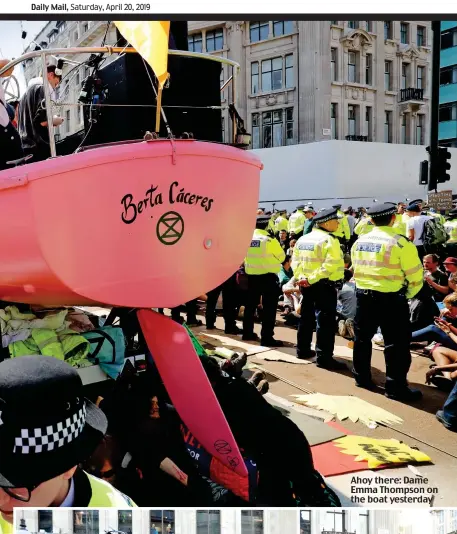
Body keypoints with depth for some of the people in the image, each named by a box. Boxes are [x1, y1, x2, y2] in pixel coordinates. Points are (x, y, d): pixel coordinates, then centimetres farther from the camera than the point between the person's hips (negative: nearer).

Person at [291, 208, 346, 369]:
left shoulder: (303, 239, 12)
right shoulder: (329, 240, -13)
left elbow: (295, 260, 8)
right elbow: (330, 264, -24)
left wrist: (301, 276, -2)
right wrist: (313, 278, -20)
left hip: (306, 284, 8)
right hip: (324, 285, -8)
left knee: (306, 317, 19)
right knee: (325, 321, -4)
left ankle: (303, 350, 28)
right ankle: (324, 357, -3)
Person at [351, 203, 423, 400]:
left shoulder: (359, 242, 5)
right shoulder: (400, 243, -13)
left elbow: (356, 269, 11)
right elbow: (415, 275, -10)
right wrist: (408, 295, 7)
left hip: (363, 294, 6)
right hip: (391, 298, -6)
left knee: (362, 338, 19)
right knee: (396, 344, 4)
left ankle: (362, 377, 29)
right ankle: (396, 387, 8)